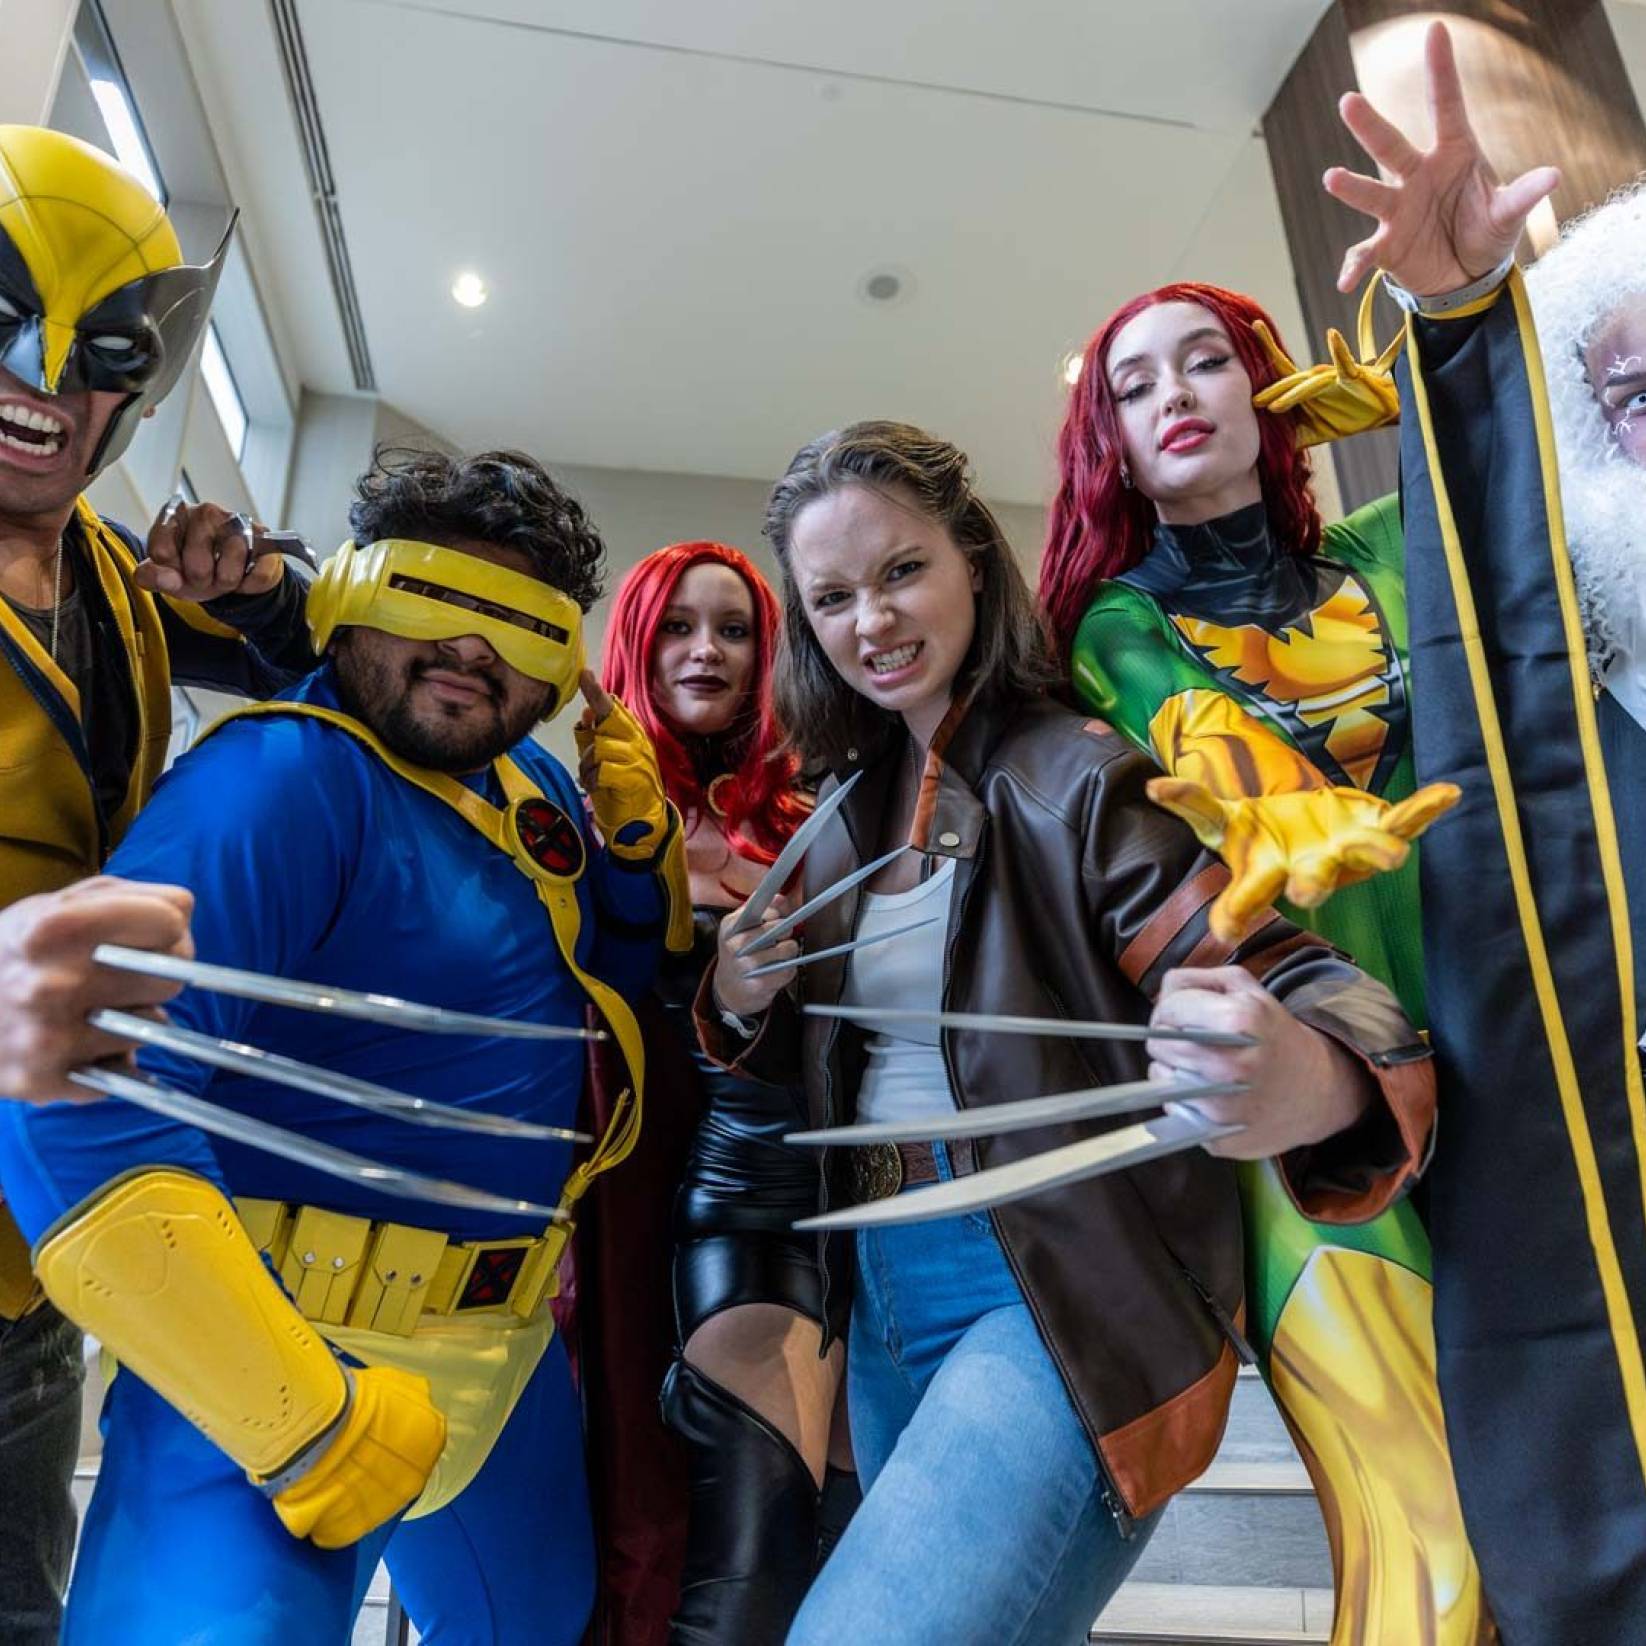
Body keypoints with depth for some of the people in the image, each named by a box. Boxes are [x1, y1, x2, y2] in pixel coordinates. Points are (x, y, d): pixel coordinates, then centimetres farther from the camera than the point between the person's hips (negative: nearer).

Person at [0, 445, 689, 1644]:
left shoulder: (530, 783, 3)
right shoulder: (283, 779, -21)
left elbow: (626, 970, 15)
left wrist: (636, 820, -4)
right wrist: (309, 1419, -29)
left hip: (510, 1357, 8)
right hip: (271, 1362, -8)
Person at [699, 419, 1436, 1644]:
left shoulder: (1081, 777, -12)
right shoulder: (850, 816, 7)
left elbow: (1277, 980, -19)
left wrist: (1312, 1088, -42)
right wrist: (741, 999, -7)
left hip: (1066, 1302, -6)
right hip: (888, 1304, 7)